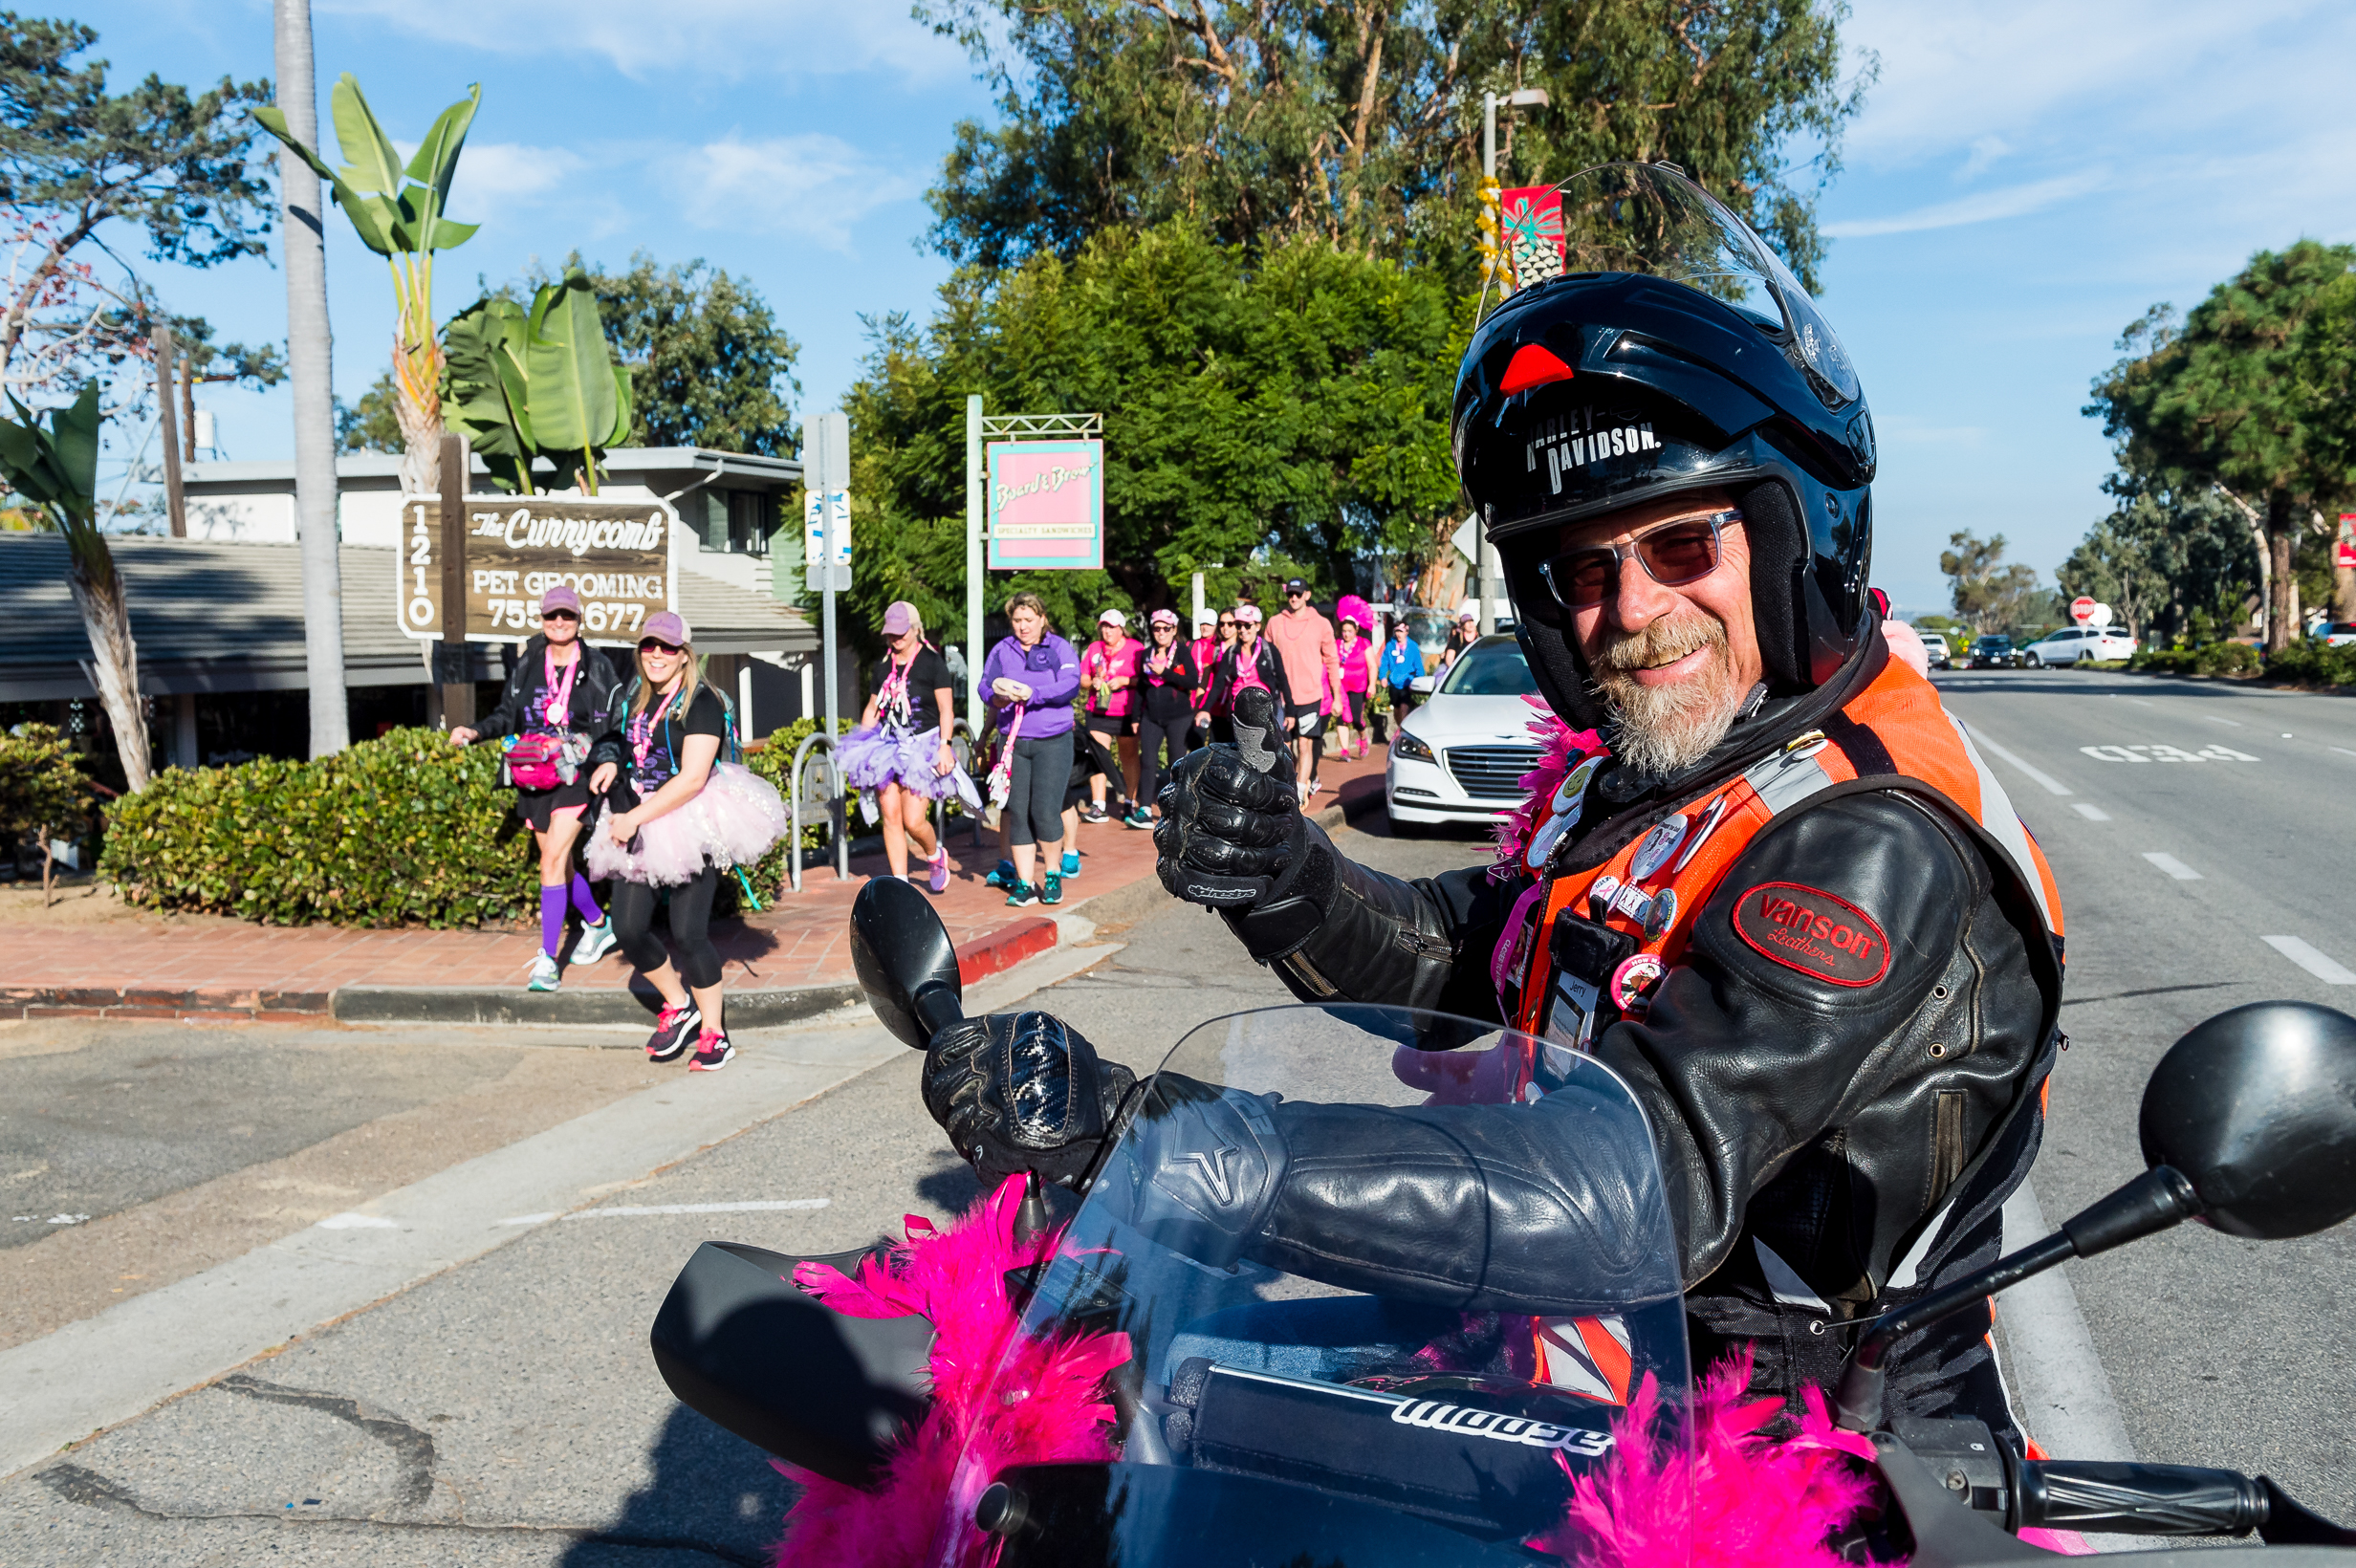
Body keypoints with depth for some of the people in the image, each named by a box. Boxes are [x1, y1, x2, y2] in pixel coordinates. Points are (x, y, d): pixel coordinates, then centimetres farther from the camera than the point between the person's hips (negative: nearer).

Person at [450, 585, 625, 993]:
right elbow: (506, 716, 14)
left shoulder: (597, 666, -2)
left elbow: (616, 722, -1)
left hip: (575, 775, -5)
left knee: (552, 862, -15)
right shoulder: (527, 665, 7)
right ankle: (598, 925, 39)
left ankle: (548, 960, -13)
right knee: (561, 864, 15)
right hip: (535, 777, 5)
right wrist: (475, 731, -3)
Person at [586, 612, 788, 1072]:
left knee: (688, 932, -8)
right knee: (628, 927, 1)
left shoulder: (701, 703, -12)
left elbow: (692, 779, -19)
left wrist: (635, 818, -19)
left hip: (692, 825, -7)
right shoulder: (638, 698, 12)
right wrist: (611, 764, 5)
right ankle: (678, 1006, 24)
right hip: (641, 827, 7)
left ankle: (714, 1033, 8)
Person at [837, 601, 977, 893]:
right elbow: (873, 709, 20)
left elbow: (946, 710, -5)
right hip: (889, 748, 5)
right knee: (890, 817, -2)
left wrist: (944, 746, -17)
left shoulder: (932, 663, -2)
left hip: (922, 748, -5)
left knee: (913, 821, -12)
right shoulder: (883, 667, 14)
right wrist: (860, 748, 13)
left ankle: (936, 855, 21)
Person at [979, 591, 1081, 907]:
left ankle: (1053, 875, 13)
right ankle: (1024, 884, 9)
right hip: (1013, 741, 3)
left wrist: (1031, 694, -26)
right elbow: (985, 684, 1)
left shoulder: (1059, 648, 3)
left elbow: (1070, 683, -12)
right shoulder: (1001, 650, 12)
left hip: (1052, 741, -3)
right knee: (1017, 813, 1)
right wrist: (998, 697, -23)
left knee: (1045, 811, -8)